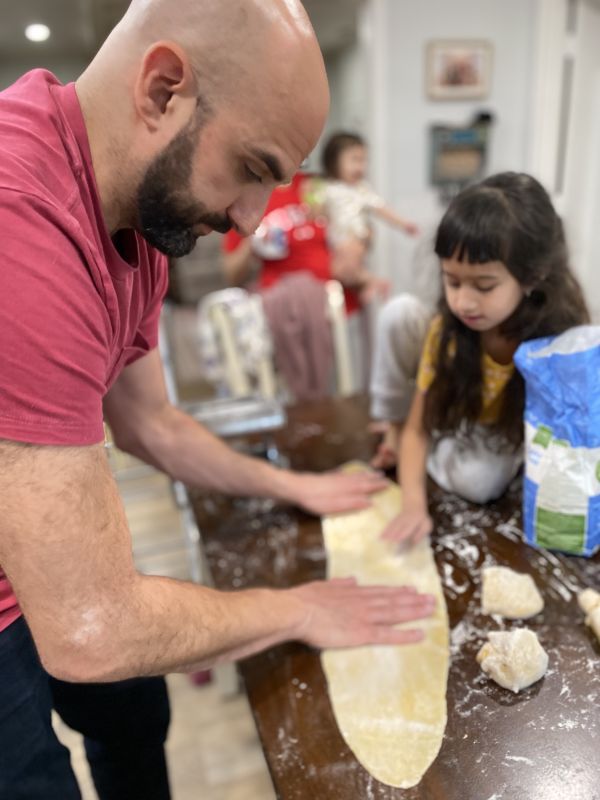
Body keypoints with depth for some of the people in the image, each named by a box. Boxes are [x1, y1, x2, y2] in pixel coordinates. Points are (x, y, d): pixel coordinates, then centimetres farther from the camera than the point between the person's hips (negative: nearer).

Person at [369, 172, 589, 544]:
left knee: (475, 483, -36)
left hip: (507, 433, -1)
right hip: (452, 412, 2)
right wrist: (414, 506, -35)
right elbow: (417, 430, -20)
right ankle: (394, 428, -2)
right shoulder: (445, 331, -24)